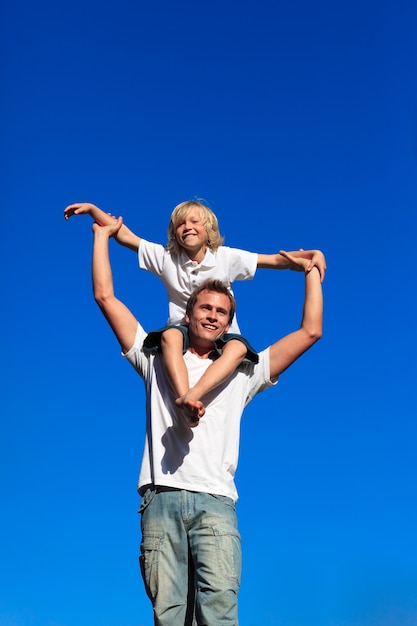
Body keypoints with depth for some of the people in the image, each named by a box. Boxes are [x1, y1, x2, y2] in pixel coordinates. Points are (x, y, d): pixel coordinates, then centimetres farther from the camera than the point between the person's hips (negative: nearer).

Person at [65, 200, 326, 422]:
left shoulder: (227, 257, -4)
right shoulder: (165, 257, -1)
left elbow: (277, 260, -10)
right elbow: (124, 235, -4)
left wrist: (312, 254, -27)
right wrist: (92, 209, -13)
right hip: (183, 330, 0)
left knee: (239, 347, -36)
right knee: (170, 334, -37)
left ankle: (193, 395, -53)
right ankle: (185, 397, -55)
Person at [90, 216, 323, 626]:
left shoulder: (241, 373, 23)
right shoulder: (157, 359, 22)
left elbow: (310, 332, 21)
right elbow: (105, 298, 22)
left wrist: (311, 272, 29)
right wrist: (103, 234, 28)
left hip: (215, 500, 0)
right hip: (161, 497, 0)